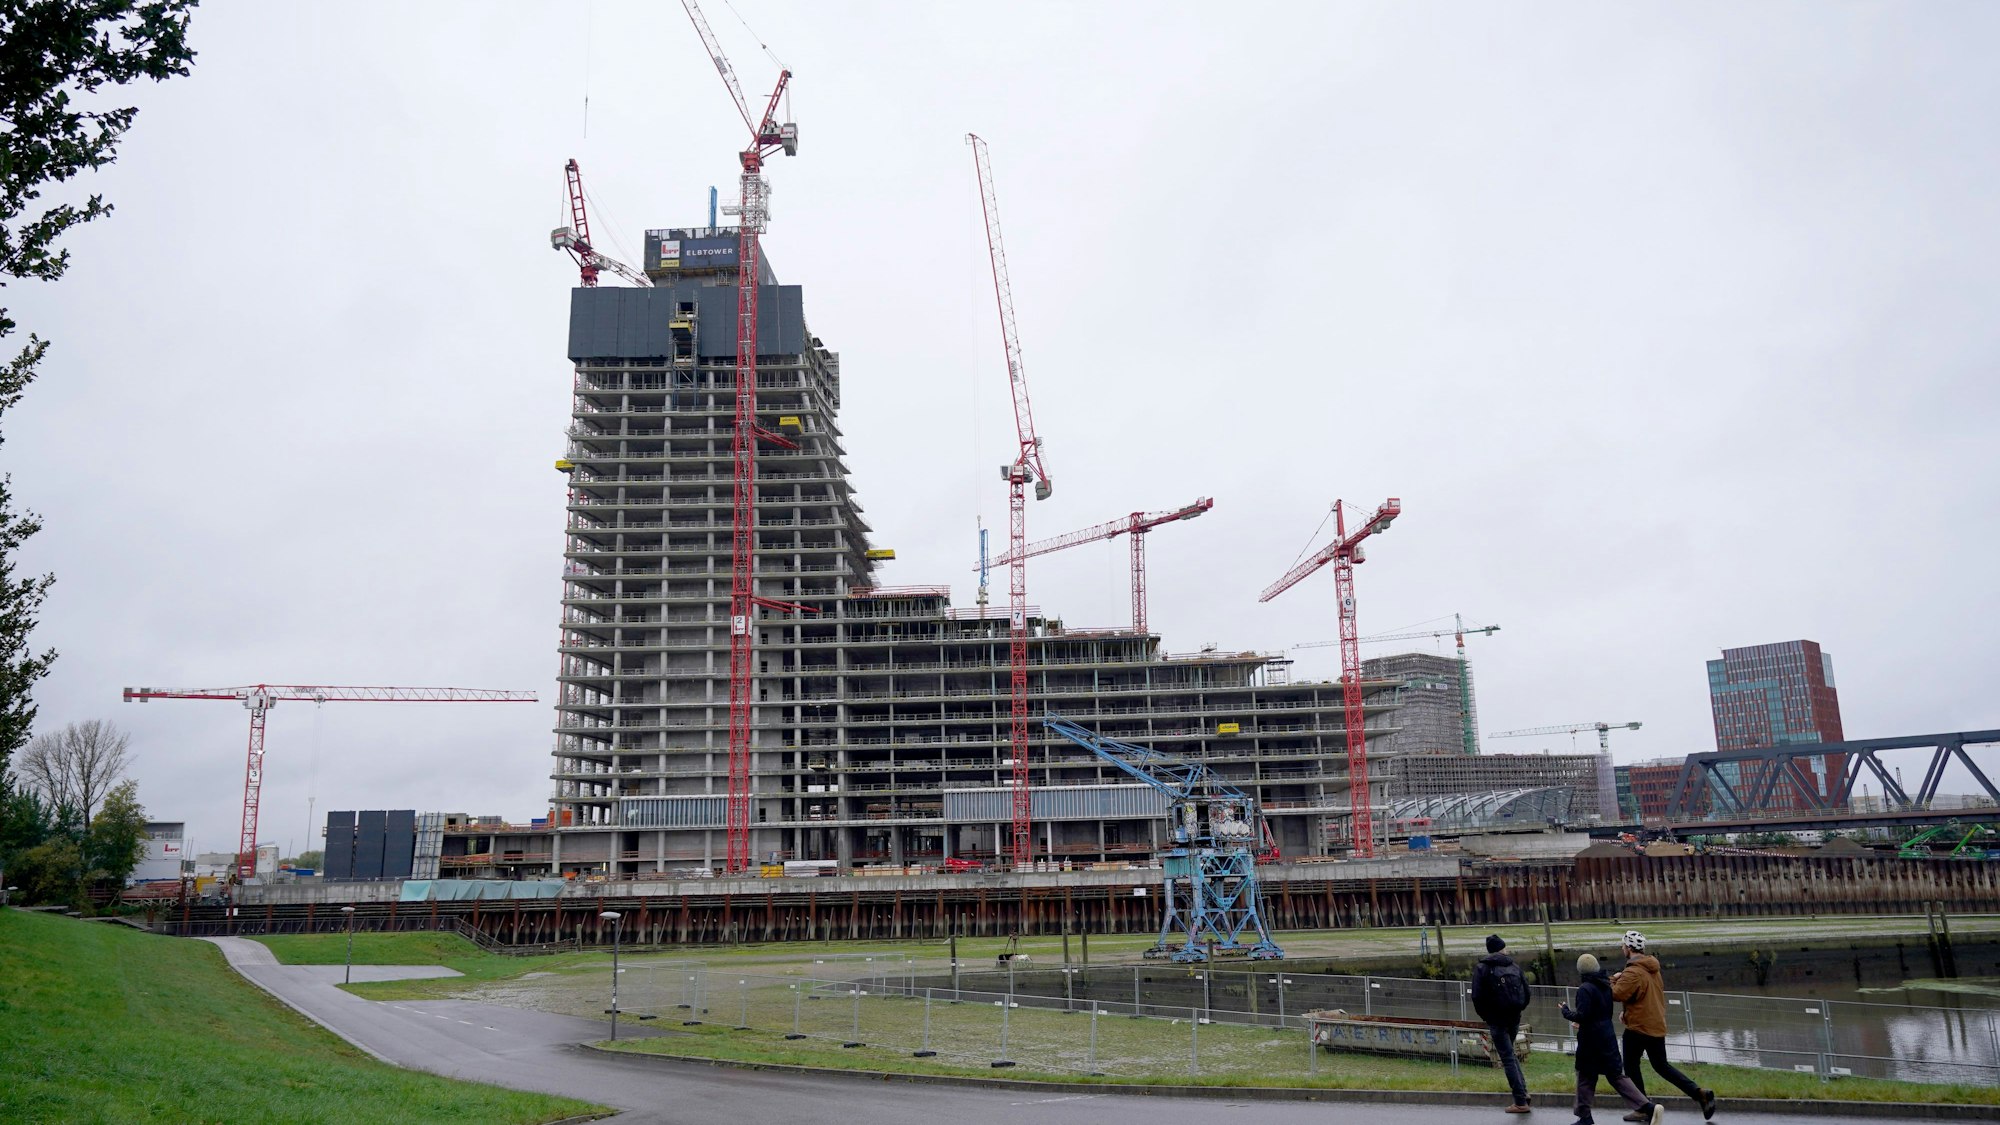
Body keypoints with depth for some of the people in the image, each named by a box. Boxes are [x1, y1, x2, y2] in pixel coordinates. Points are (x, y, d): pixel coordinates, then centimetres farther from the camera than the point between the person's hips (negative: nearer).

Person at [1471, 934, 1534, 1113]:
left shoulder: (1482, 968, -6)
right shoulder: (1514, 966, 6)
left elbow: (1477, 997, -12)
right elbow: (1526, 992, 5)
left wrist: (1485, 1016, 2)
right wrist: (1517, 1010, 15)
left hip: (1496, 1020, -5)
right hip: (1514, 1018, 5)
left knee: (1508, 1057, -2)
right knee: (1510, 1053, 25)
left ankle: (1520, 1101, -4)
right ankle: (1521, 1088, 17)